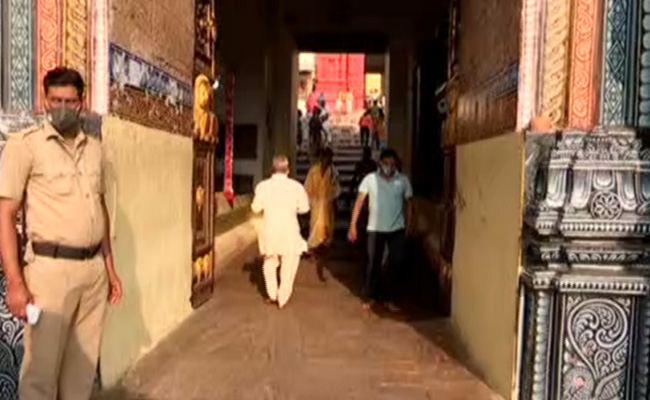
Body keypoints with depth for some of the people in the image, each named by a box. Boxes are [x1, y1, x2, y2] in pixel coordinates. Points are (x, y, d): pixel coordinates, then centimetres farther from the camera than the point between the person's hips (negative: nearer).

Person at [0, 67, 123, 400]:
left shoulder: (94, 148, 12)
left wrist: (110, 268, 16)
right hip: (51, 268, -5)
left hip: (94, 267, 5)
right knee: (42, 369, 2)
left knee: (83, 366, 13)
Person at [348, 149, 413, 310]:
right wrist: (353, 225, -9)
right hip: (375, 229, -1)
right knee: (373, 264, 6)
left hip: (397, 229, 1)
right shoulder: (370, 179, -8)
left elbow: (407, 204, 4)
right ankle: (369, 296, 22)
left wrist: (407, 227, 3)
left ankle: (385, 291, 29)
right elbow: (359, 202, -5)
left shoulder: (403, 181, -3)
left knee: (397, 262, 4)